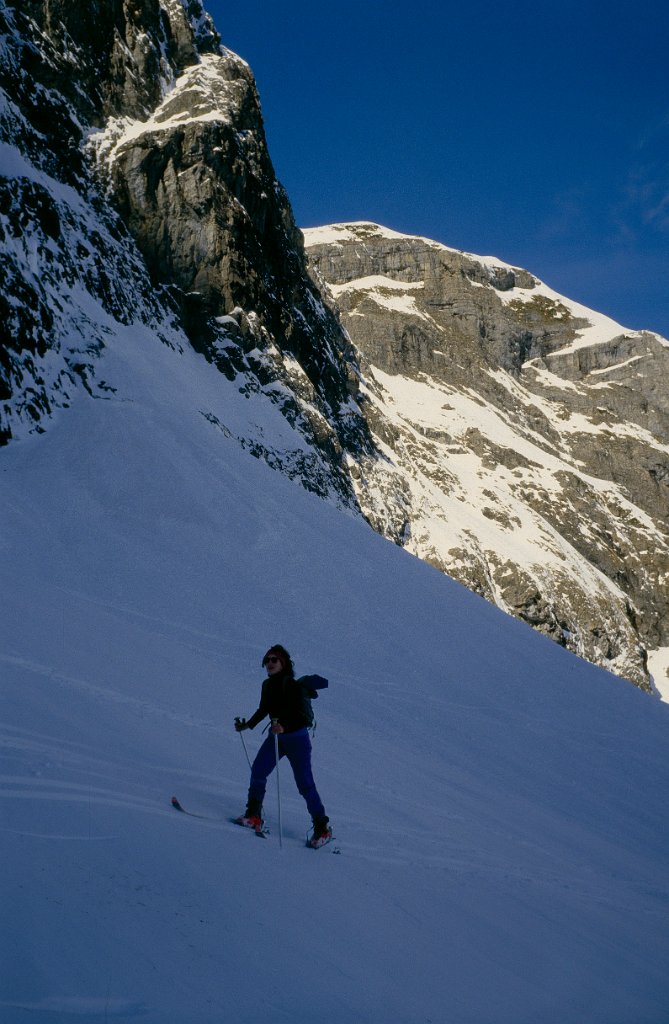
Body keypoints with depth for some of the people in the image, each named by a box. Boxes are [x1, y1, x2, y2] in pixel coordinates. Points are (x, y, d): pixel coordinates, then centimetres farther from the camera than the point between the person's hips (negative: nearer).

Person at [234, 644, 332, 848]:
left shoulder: (293, 685, -19)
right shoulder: (267, 685, 3)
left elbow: (303, 714, -29)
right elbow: (263, 710, 20)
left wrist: (284, 726, -43)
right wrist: (247, 725, 20)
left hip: (296, 738, -7)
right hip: (276, 736, 7)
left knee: (305, 784, -5)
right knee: (258, 770, -10)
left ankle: (322, 828, 5)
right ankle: (253, 816, 0)